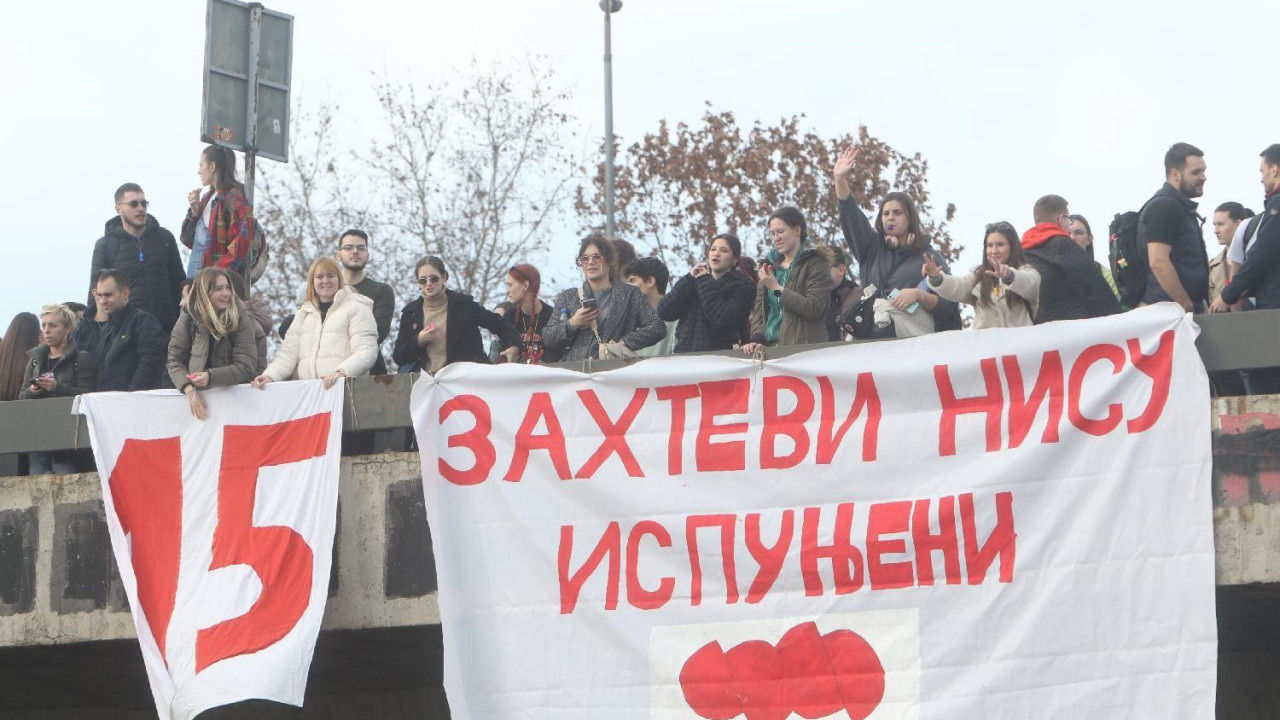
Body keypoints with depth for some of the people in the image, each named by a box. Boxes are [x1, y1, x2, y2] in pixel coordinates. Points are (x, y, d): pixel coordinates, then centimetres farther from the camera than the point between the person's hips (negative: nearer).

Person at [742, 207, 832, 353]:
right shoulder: (769, 265, 19)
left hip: (803, 346, -5)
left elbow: (814, 309, -12)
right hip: (770, 347, 5)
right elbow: (759, 308, 15)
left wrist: (777, 289, -12)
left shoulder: (816, 263, 0)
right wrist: (757, 340, -1)